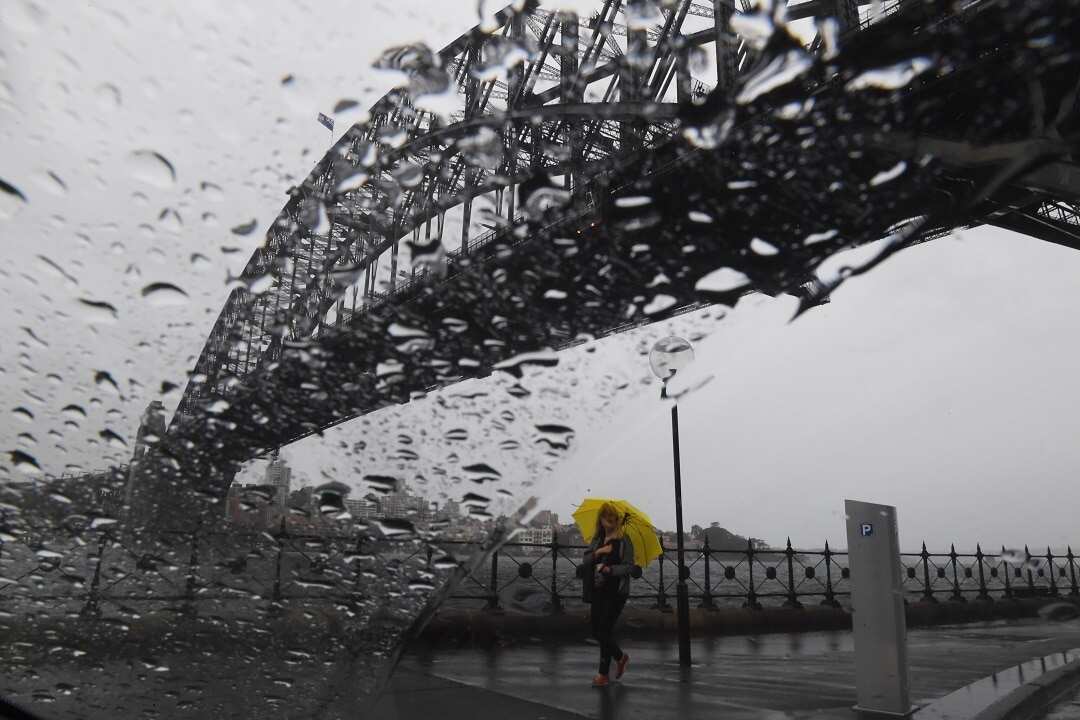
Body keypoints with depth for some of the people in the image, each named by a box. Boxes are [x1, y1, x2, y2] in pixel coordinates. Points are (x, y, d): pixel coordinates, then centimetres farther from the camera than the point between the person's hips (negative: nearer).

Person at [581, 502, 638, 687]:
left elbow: (629, 567, -11)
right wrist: (597, 552, -14)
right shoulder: (597, 540, 11)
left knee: (604, 630, -6)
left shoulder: (624, 541, -6)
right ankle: (620, 657, 31)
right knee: (596, 631, 9)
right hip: (598, 591, 6)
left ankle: (603, 673, 12)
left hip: (616, 592, -6)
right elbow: (586, 560, 5)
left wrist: (610, 569, -23)